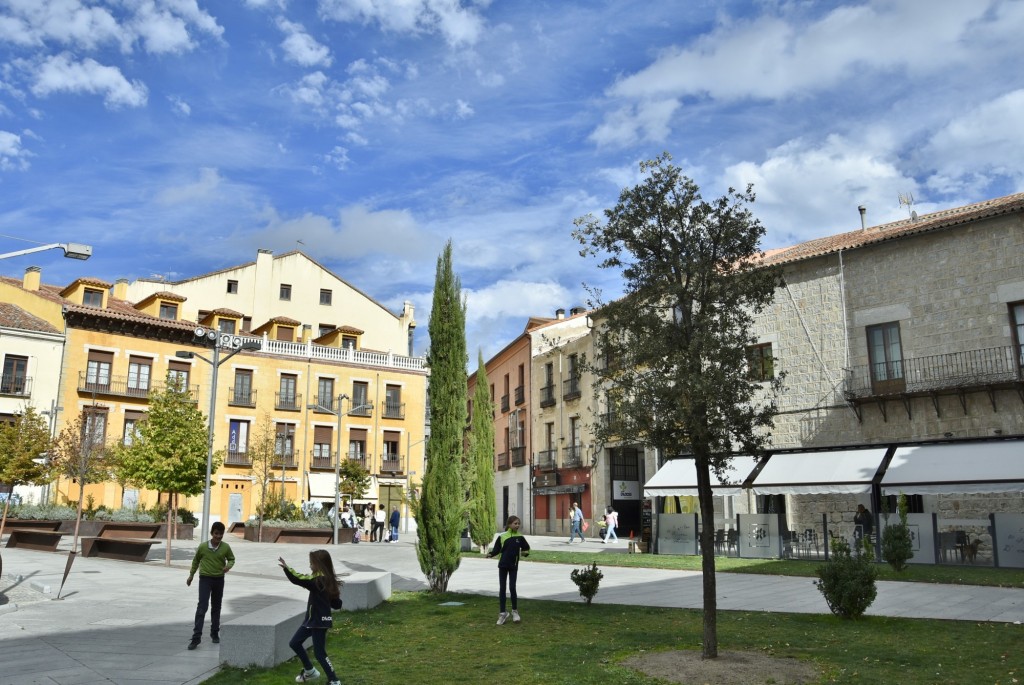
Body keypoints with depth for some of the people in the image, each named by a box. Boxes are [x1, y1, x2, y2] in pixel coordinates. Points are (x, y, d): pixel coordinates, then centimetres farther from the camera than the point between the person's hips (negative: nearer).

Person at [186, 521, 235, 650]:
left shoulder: (226, 547, -7)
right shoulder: (202, 546, -9)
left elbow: (232, 559, 8)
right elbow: (196, 560, 8)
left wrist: (228, 566, -14)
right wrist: (191, 575, 14)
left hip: (219, 580, 2)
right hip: (205, 579, -2)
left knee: (216, 607, 12)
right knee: (202, 606, -12)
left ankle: (215, 633, 27)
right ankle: (196, 637, -12)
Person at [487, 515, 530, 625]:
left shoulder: (520, 537, 0)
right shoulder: (502, 537, -3)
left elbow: (527, 548, 12)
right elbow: (496, 550, -1)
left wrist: (525, 553, -10)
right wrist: (490, 554, -19)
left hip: (514, 566, 0)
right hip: (503, 565, 0)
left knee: (512, 587, -3)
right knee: (502, 589, 4)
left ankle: (515, 611, 16)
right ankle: (502, 613, 12)